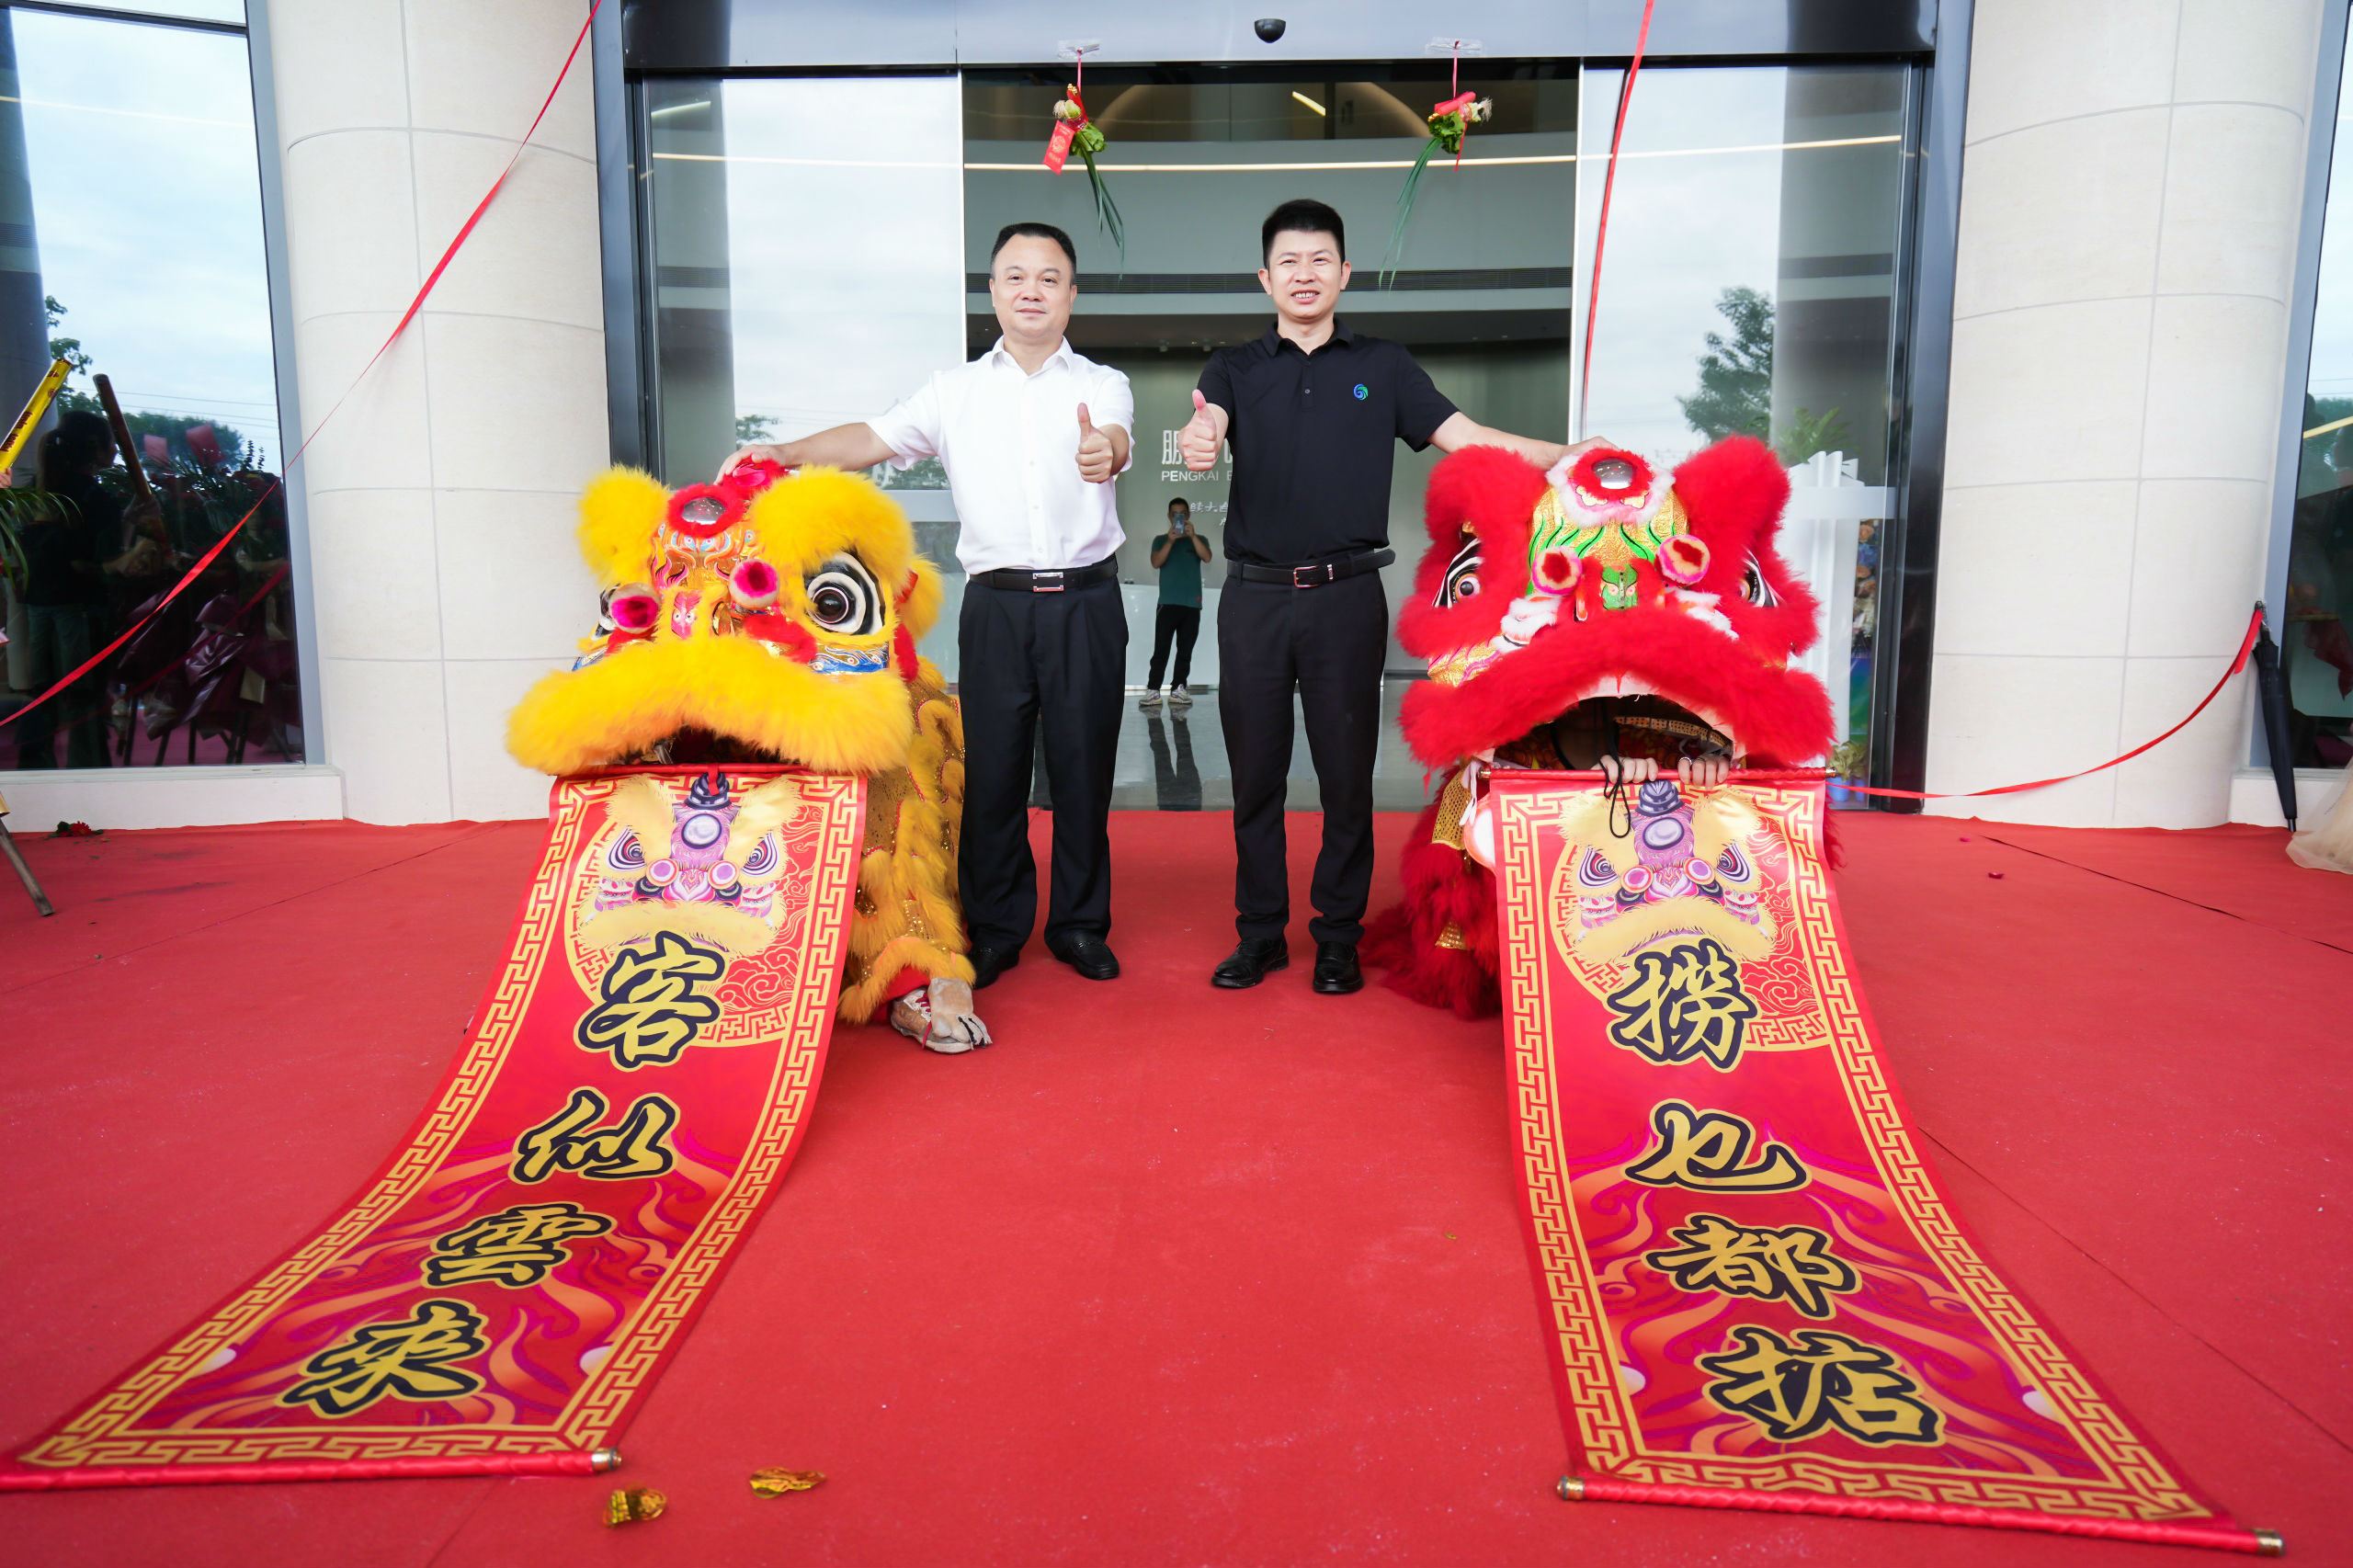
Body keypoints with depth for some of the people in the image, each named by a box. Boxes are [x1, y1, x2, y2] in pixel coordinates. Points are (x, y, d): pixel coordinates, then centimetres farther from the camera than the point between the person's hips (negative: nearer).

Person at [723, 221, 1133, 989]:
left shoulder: (1101, 384, 6)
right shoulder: (955, 390, 12)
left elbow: (1113, 435, -15)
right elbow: (874, 438, 8)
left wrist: (1104, 451, -40)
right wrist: (781, 453, -7)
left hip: (1085, 601, -1)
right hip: (996, 604, 1)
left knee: (1084, 768, 4)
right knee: (990, 768, 3)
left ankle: (1080, 924, 20)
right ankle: (994, 929, 17)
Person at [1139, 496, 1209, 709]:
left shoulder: (1198, 540, 15)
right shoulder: (1160, 540, 14)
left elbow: (1206, 557, -5)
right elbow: (1156, 563, -3)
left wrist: (1192, 536, -19)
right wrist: (1170, 542, -17)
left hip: (1192, 604, 1)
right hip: (1168, 603, -1)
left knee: (1185, 651, 1)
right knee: (1161, 650, -8)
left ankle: (1178, 689, 5)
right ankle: (1153, 691, -11)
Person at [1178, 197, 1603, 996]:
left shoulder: (1382, 367, 10)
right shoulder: (1236, 370, 10)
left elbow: (1465, 437, 2)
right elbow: (1207, 424, -11)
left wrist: (1569, 455, -11)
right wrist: (1197, 442, -36)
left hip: (1347, 597, -1)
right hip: (1254, 598, 1)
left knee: (1346, 773, 3)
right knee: (1255, 773, 5)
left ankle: (1338, 937, 16)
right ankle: (1260, 933, 18)